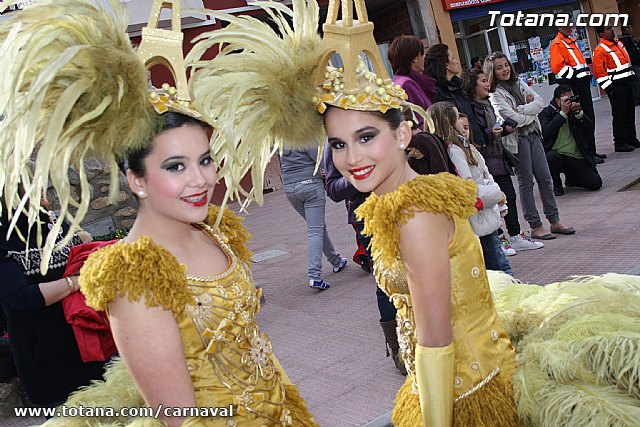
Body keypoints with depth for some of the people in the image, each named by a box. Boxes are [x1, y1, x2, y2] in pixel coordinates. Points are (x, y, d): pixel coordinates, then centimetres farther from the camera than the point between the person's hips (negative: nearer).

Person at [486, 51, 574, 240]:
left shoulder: (519, 84, 11)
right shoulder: (495, 94, -9)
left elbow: (539, 102, 0)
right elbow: (512, 119, -19)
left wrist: (521, 109, -13)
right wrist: (531, 113, -4)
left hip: (533, 135, 6)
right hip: (516, 139, -6)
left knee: (545, 179, 8)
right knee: (526, 183, 0)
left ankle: (554, 221, 18)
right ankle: (535, 226, 8)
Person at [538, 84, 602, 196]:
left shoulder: (576, 110, 14)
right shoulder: (546, 112, 2)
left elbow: (590, 131, 2)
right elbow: (546, 133, -18)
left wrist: (578, 112, -10)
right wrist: (563, 113, -15)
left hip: (577, 157, 4)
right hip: (557, 154, -4)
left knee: (596, 183, -11)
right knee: (551, 157, -40)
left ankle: (571, 176, 23)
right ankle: (556, 185, -7)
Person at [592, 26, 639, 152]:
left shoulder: (619, 44, 15)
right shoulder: (599, 50, -13)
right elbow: (598, 72, -18)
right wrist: (609, 88, -18)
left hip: (627, 84, 8)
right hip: (615, 87, -8)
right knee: (619, 115, -5)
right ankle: (620, 143, 3)